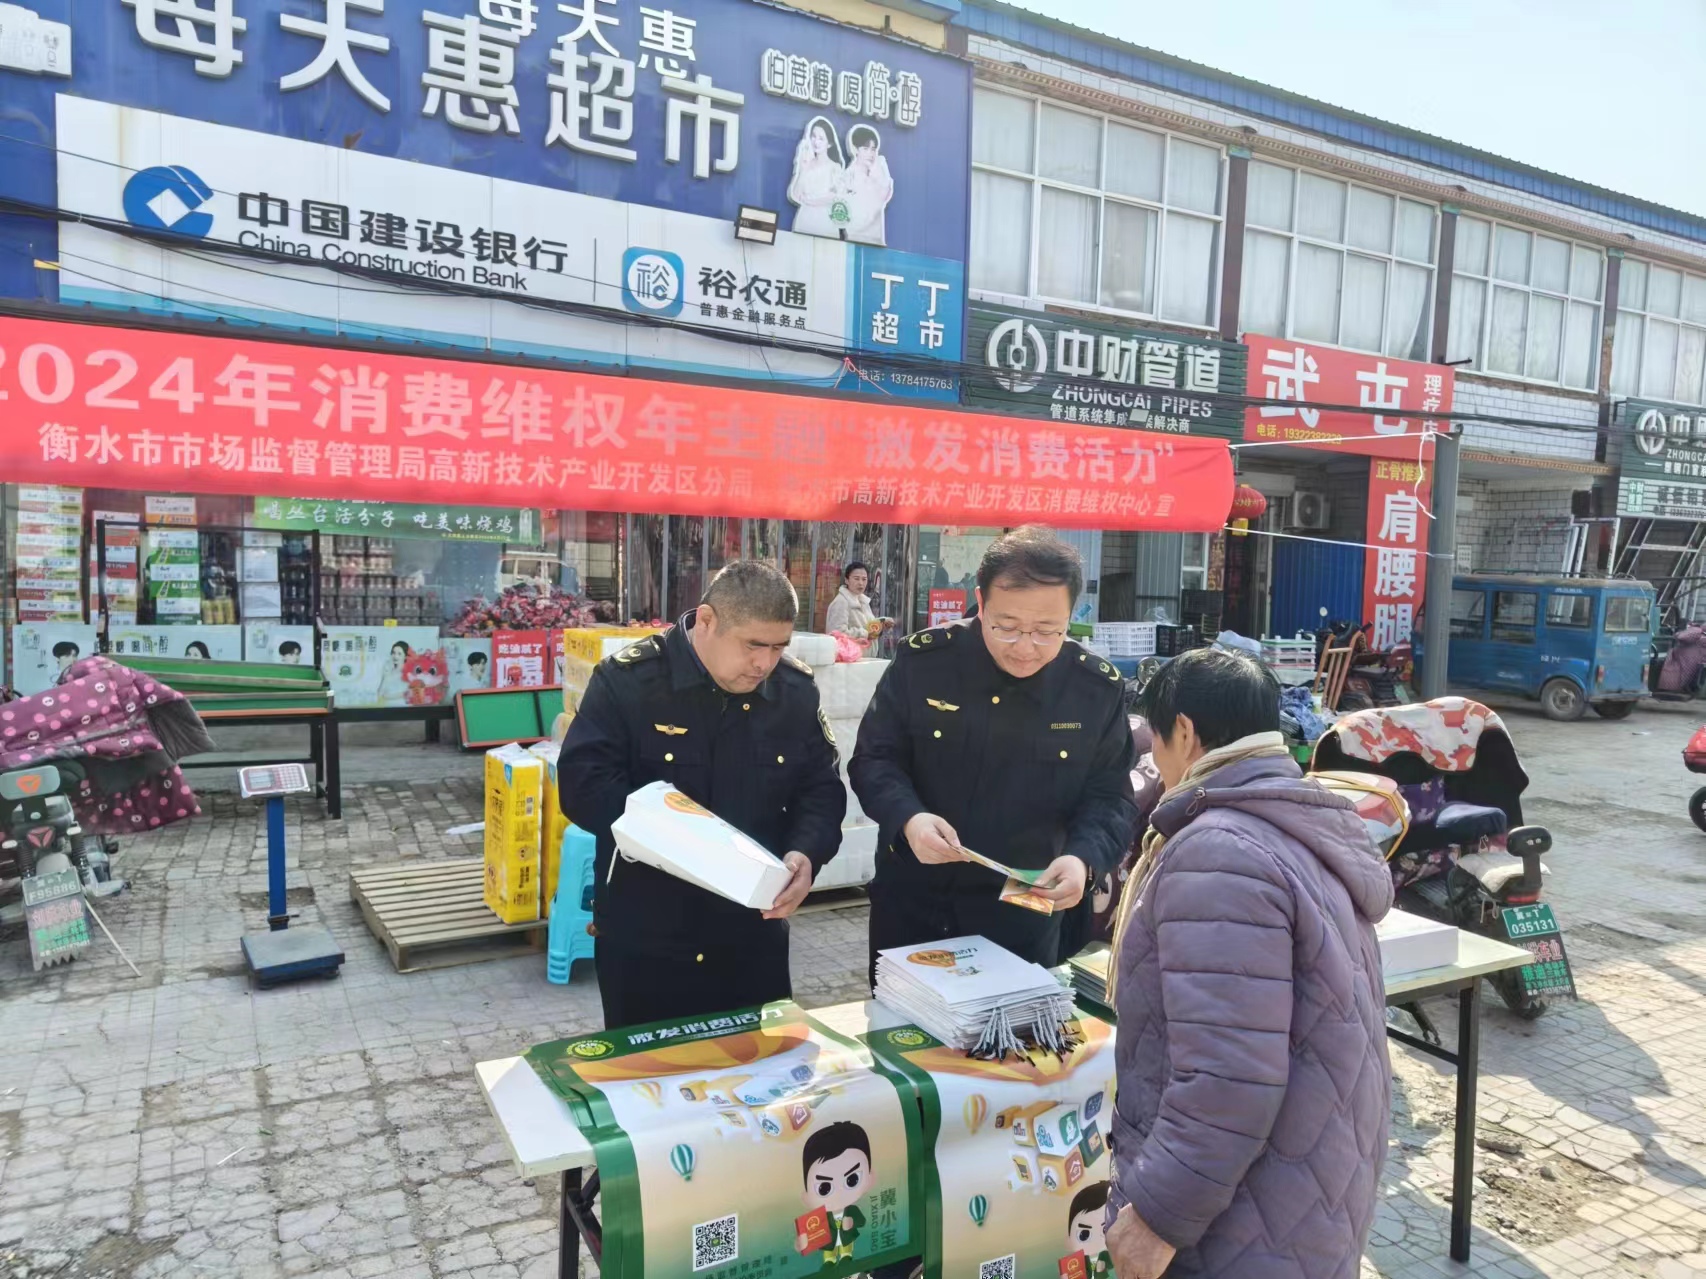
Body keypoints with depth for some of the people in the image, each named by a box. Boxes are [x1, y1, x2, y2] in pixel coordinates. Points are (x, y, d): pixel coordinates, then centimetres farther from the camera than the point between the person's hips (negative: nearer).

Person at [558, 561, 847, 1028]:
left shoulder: (796, 690, 0)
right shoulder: (628, 679, -13)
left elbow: (822, 790, 4)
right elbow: (581, 782, -18)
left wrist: (805, 854, -16)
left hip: (754, 938, 4)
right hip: (645, 938, -3)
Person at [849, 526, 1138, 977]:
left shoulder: (1098, 689, -10)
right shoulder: (923, 660, -13)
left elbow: (1109, 799, -4)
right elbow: (873, 759, -6)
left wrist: (1083, 858, -24)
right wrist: (907, 818, -26)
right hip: (911, 901, 0)